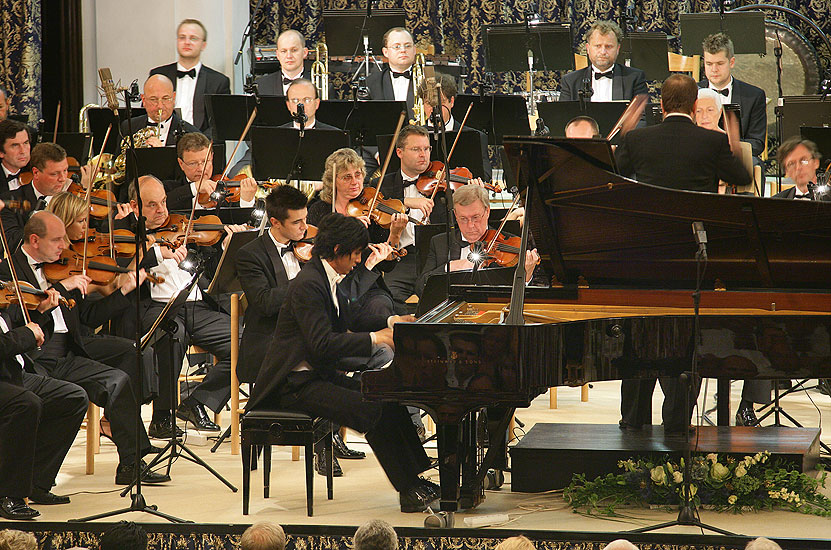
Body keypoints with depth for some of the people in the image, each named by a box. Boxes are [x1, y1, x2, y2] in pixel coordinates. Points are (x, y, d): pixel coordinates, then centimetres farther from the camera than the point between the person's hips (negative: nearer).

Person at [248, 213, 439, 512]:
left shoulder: (328, 280, 12)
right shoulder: (308, 285, -20)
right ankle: (409, 491, -17)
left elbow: (350, 318, 28)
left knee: (390, 398, -4)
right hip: (297, 384, -10)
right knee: (374, 411, -24)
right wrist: (375, 338, -25)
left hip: (321, 374, 10)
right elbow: (323, 344, -29)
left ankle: (416, 479, -2)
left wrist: (391, 322, 14)